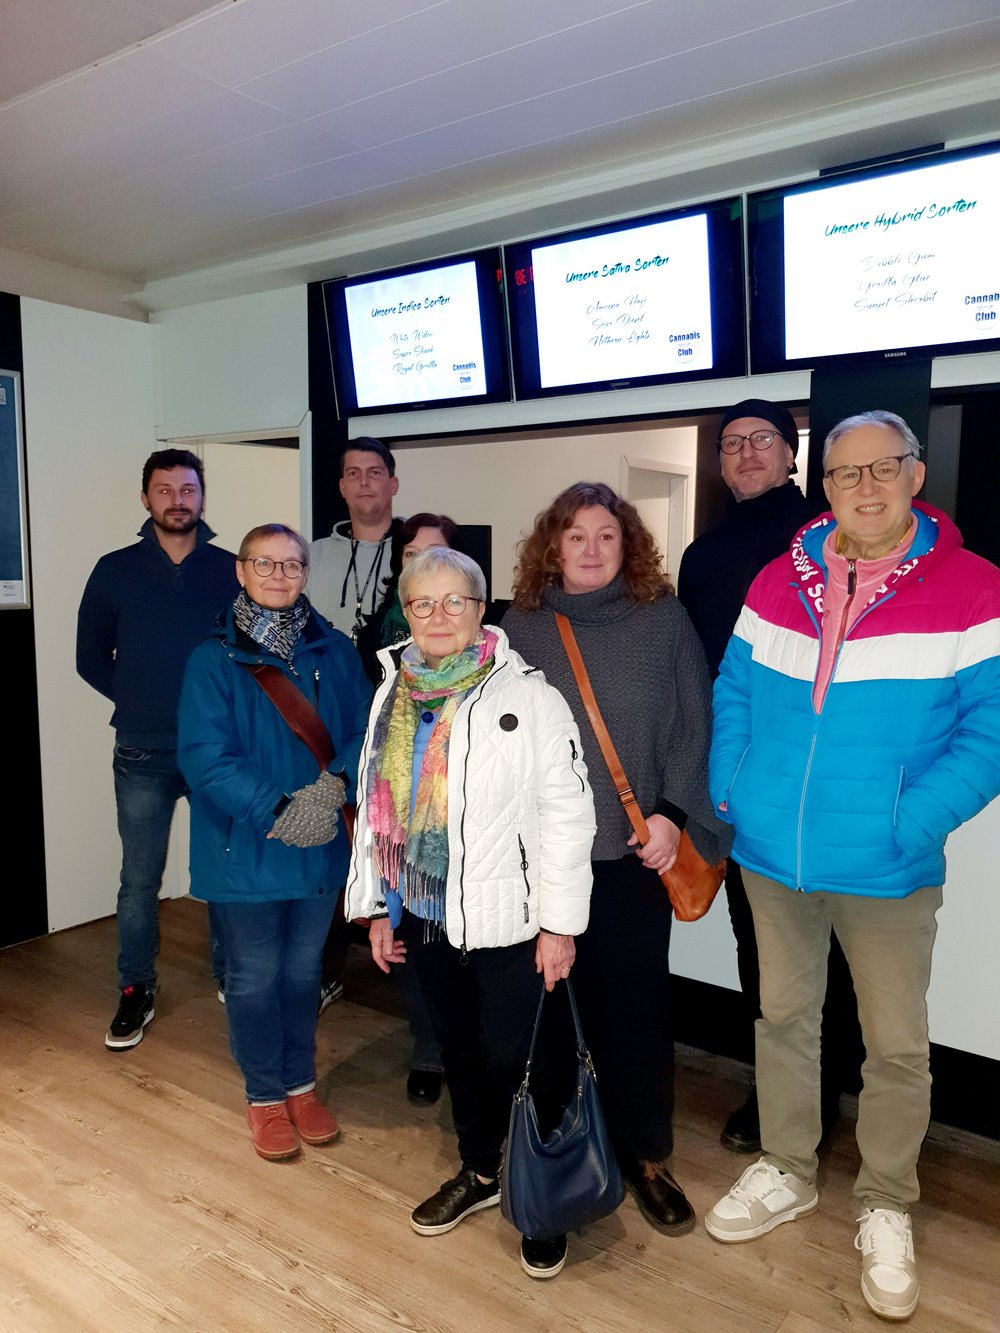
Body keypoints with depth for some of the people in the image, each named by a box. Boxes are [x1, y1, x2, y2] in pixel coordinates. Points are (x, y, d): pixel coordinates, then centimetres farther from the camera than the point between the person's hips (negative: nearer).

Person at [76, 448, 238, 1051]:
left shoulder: (230, 569, 1)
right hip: (143, 753, 0)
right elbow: (91, 658, 8)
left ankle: (230, 975, 29)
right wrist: (141, 703, 1)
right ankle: (137, 991, 26)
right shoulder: (115, 571, 3)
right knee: (140, 880, 8)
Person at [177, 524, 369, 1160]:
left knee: (304, 969, 19)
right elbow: (205, 756, -16)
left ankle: (301, 1085, 39)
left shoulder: (336, 651, 1)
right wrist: (276, 811, -24)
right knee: (255, 976, 13)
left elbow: (366, 729, -4)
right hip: (247, 849, -3)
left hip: (323, 845, 3)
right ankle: (264, 1096, 34)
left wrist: (335, 786, -22)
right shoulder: (214, 659, -8)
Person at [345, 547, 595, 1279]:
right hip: (425, 916, 5)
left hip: (506, 921, -5)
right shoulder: (394, 697, 5)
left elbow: (566, 814, -13)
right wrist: (378, 907, 13)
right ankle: (481, 1171, 42)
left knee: (511, 1058, 5)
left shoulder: (526, 695, -13)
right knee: (459, 1047, 20)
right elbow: (376, 806, 12)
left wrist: (560, 923, -13)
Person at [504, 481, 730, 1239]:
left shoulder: (664, 618, -1)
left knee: (636, 999, 6)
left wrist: (674, 814, -11)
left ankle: (647, 1154, 25)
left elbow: (694, 727, -2)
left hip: (635, 848, -1)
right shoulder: (521, 625, 4)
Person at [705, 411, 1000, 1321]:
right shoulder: (779, 582, 2)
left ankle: (886, 1208, 35)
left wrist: (911, 821, -20)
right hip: (772, 855, 3)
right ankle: (787, 1174, 40)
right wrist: (729, 790, -2)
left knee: (897, 1043, 10)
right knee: (783, 1015, 18)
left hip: (887, 871, -3)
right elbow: (735, 693, 9)